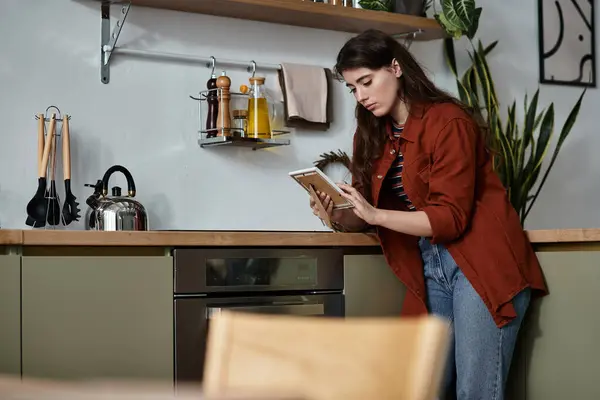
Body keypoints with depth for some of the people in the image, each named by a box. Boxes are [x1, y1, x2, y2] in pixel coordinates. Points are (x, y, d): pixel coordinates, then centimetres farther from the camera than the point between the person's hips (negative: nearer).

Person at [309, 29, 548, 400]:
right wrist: (337, 216, -15)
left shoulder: (446, 121, -13)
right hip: (429, 271, 7)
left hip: (481, 264, -7)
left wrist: (375, 215, -25)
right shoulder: (373, 134, 9)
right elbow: (365, 215, 7)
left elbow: (451, 217, -17)